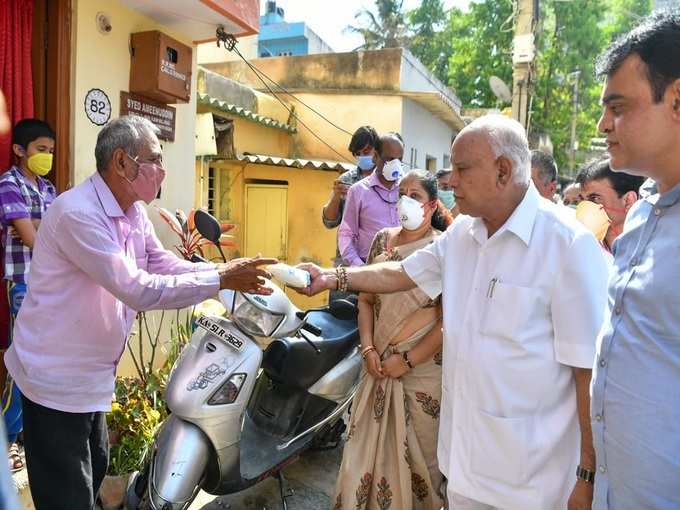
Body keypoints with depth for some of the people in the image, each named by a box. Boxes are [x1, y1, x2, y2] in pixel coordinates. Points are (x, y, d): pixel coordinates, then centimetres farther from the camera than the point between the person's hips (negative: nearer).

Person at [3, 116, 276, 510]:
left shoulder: (134, 212, 4)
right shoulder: (78, 213, -26)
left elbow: (166, 265, 2)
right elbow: (138, 290, -30)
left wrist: (232, 271, -10)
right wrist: (220, 280, -26)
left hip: (92, 372, 9)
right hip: (57, 377, -9)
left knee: (97, 467, 24)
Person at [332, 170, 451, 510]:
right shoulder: (383, 240, 8)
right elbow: (366, 298, 10)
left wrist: (408, 360, -13)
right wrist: (368, 348, -2)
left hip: (422, 369, -4)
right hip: (379, 367, 4)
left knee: (417, 453, 9)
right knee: (368, 448, 12)